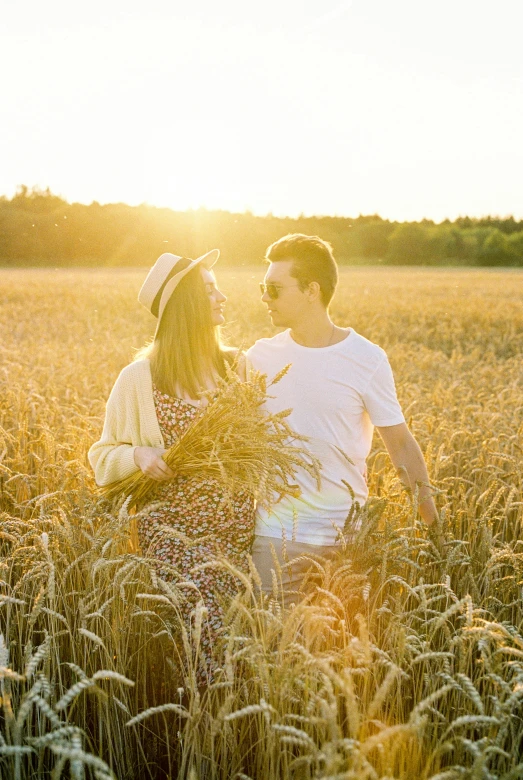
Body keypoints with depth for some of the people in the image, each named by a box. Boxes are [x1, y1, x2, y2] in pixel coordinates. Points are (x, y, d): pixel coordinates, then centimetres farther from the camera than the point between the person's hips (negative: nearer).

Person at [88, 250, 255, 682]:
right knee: (211, 600, -19)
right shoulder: (139, 378, 0)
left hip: (240, 527, 3)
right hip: (175, 527, -3)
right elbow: (103, 456, 7)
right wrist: (138, 455, -13)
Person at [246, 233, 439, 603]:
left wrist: (434, 527, -4)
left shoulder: (367, 360, -7)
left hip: (345, 532, -2)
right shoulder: (261, 356, 1)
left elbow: (401, 445, -3)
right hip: (275, 532, 2)